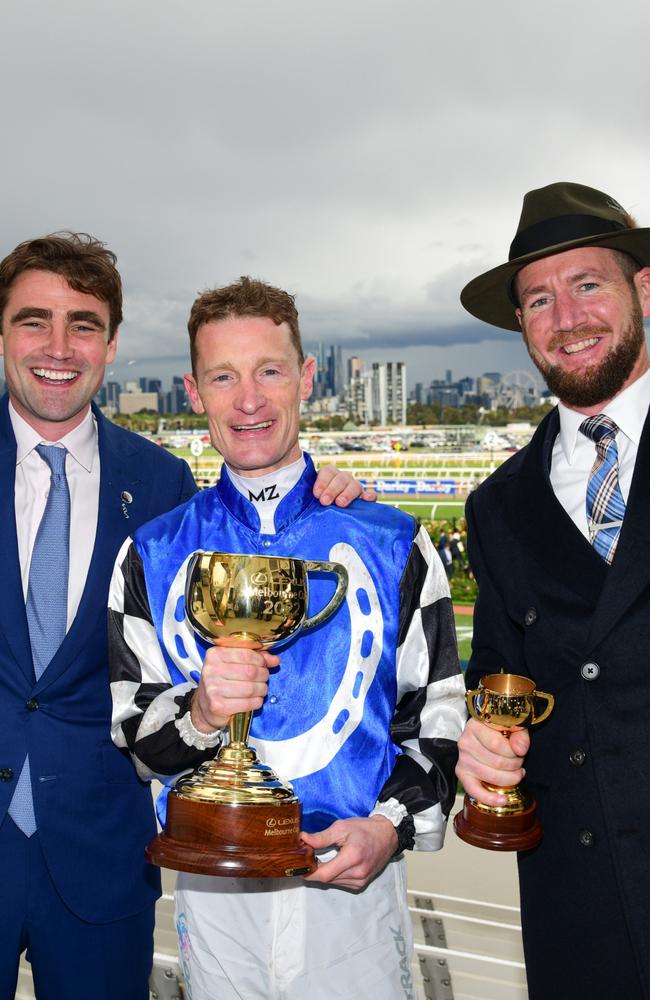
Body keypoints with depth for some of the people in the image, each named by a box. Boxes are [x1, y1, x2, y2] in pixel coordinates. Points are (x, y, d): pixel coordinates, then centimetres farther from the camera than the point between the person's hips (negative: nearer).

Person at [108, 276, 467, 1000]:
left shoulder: (393, 545, -2)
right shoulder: (151, 557, 0)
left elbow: (440, 714, 2)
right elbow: (127, 731, 1)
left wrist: (393, 824, -13)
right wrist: (197, 713, -19)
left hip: (353, 883, 0)